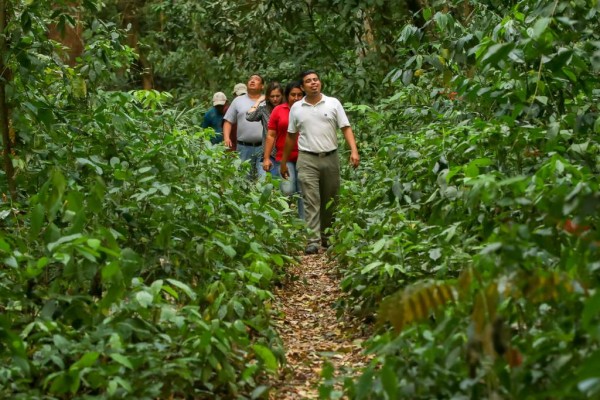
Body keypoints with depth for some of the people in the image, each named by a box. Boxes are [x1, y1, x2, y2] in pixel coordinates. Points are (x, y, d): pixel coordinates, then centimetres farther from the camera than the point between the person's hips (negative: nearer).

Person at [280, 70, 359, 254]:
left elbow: (346, 128, 0)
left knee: (330, 201, 8)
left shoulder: (333, 103, 4)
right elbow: (291, 136, 13)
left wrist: (354, 151, -14)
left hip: (330, 158, 1)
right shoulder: (296, 108, 7)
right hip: (307, 160, -1)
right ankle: (313, 241, -13)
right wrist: (283, 162, 15)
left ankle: (327, 237, 22)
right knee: (311, 201, -9)